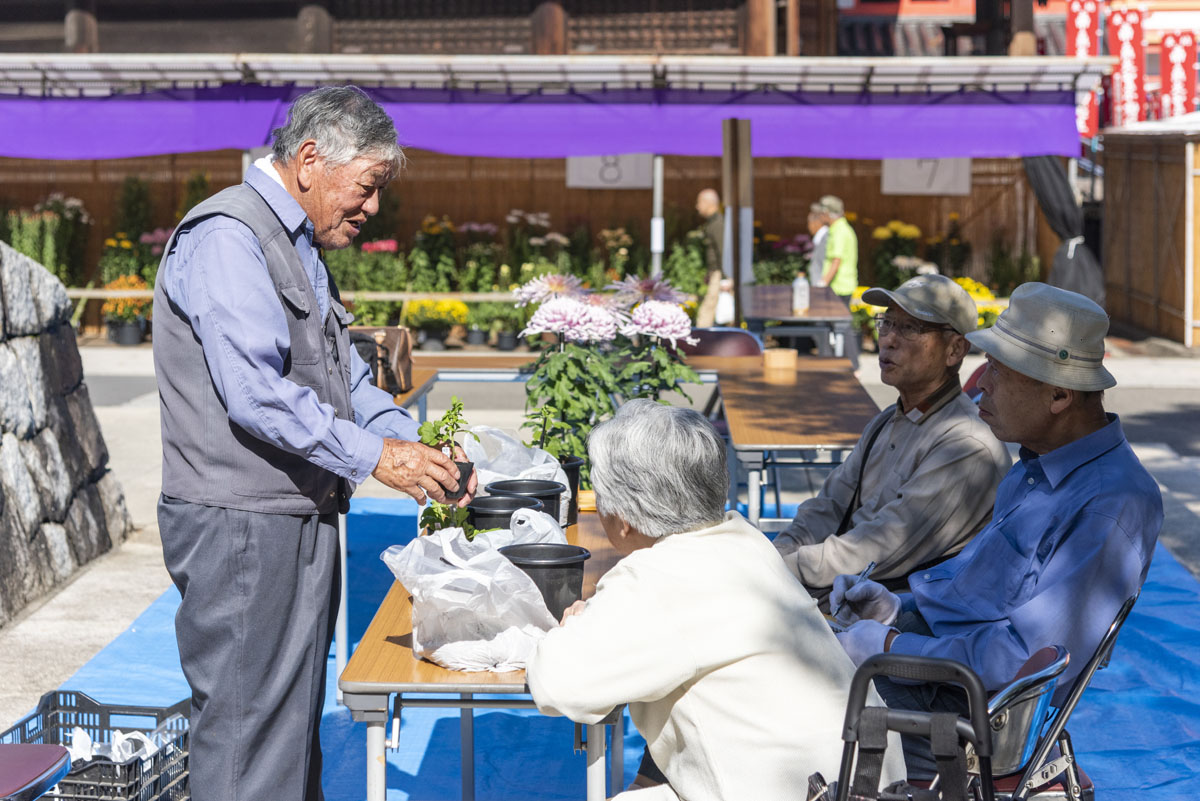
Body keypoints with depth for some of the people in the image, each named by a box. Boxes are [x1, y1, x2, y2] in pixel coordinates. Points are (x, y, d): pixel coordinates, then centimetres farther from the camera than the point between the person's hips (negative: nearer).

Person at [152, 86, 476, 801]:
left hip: (302, 518, 10)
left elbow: (344, 377, 22)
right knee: (249, 724, -6)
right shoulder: (226, 237, -14)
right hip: (242, 526, -10)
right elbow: (255, 393, -23)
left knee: (296, 718, 14)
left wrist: (418, 446, 6)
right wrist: (375, 455, -21)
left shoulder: (301, 247, 19)